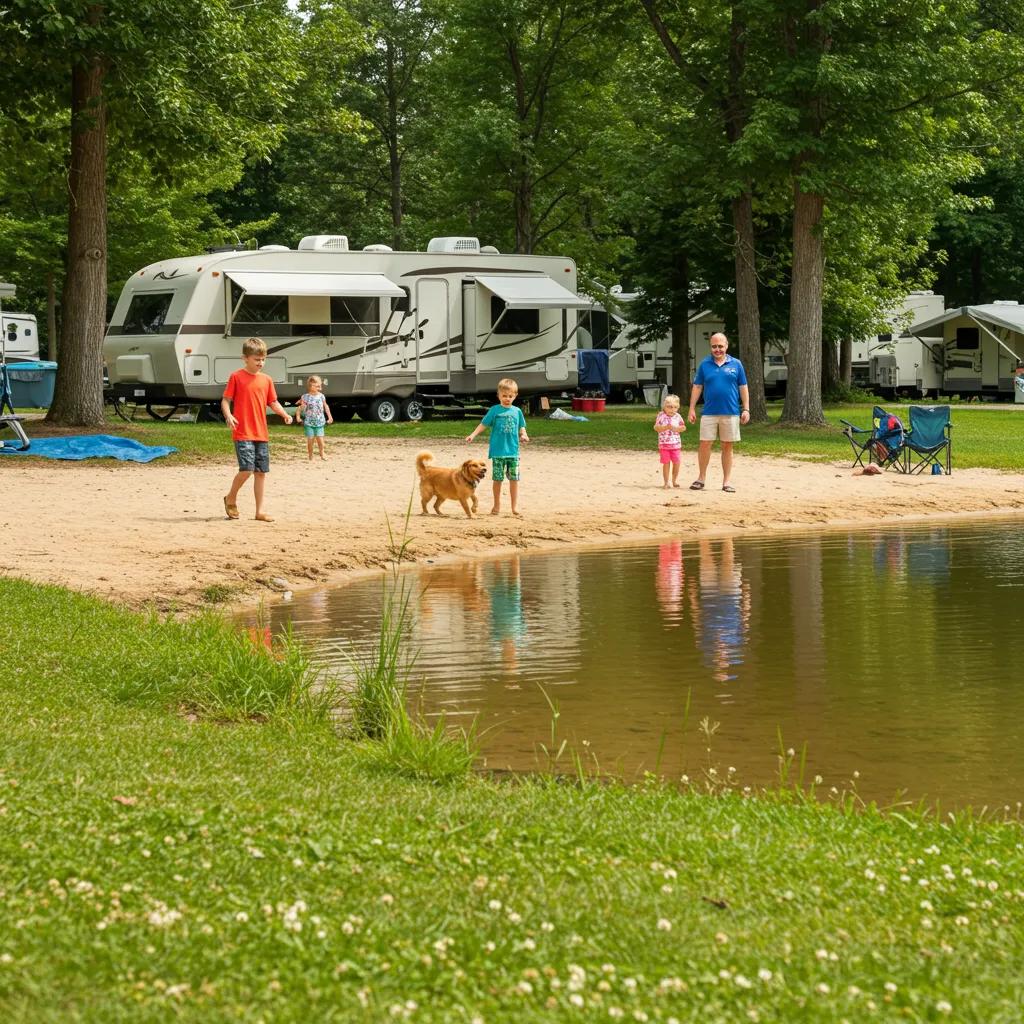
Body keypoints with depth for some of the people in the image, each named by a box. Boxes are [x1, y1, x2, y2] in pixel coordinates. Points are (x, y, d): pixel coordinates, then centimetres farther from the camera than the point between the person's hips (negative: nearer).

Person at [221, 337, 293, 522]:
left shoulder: (266, 380, 11)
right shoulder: (236, 377, -3)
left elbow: (273, 402, 16)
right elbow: (225, 400, -2)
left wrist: (284, 414, -3)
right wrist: (228, 416, -21)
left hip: (261, 434, 6)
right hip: (242, 433, -5)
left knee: (261, 472, 6)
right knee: (246, 469, -15)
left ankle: (260, 511, 12)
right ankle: (231, 498, 10)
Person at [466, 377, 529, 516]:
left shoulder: (517, 411, 8)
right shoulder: (495, 410, 0)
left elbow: (521, 427, 15)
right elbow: (483, 424, -1)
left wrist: (523, 435, -5)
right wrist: (473, 435, -12)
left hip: (513, 451, 2)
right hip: (498, 451, -2)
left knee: (514, 479, 2)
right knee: (497, 479, 3)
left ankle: (514, 507, 7)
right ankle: (497, 506, 16)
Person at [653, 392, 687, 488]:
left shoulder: (677, 416, 3)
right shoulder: (661, 416, -6)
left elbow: (683, 427, 8)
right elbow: (656, 427, -10)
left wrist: (677, 428, -12)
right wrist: (666, 427, -23)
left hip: (676, 444, 3)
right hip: (664, 444, -3)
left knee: (676, 462, 3)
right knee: (666, 463, 0)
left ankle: (675, 479, 24)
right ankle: (666, 482, 9)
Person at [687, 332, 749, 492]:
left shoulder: (736, 364, 5)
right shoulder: (705, 364, 5)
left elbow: (743, 388, 7)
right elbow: (697, 387, 8)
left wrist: (746, 409, 1)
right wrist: (692, 409, 3)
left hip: (731, 413, 0)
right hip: (709, 412, 0)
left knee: (727, 447, 5)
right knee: (704, 445, -2)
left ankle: (726, 482, 11)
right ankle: (701, 478, 10)